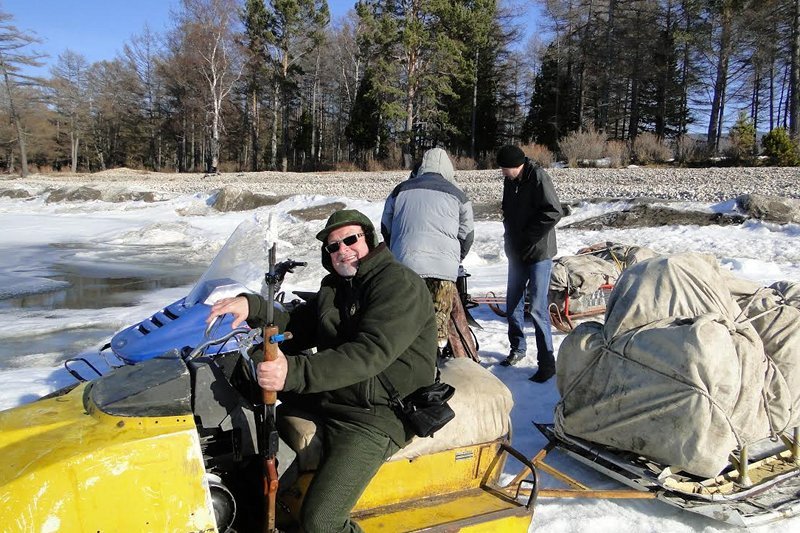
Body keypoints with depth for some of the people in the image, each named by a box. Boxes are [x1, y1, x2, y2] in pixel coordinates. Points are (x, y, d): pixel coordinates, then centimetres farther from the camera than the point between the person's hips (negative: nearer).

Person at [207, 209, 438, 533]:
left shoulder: (400, 284, -14)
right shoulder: (334, 287, 15)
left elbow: (369, 353, -27)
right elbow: (298, 326, 9)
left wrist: (294, 372, -38)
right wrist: (252, 307, -9)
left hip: (372, 418, -9)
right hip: (323, 398, 9)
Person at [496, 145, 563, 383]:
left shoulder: (538, 177, -16)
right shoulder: (510, 180, 7)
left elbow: (553, 212, -21)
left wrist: (527, 236, -16)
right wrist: (510, 234, 8)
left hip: (538, 252, -8)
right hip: (516, 251, 8)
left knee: (537, 306, -9)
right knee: (513, 302, 14)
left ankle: (547, 363, 0)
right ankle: (517, 348, 32)